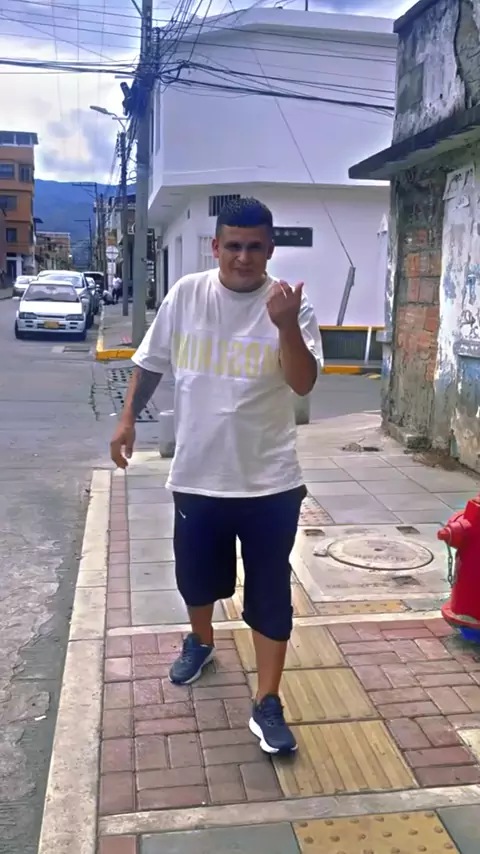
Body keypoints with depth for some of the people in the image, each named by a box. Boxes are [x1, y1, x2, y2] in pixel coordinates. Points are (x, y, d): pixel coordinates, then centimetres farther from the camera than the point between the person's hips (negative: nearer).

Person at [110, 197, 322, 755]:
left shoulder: (292, 307, -9)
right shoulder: (186, 295, -2)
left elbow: (303, 383, -18)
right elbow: (151, 362, 9)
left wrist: (286, 325, -31)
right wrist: (128, 418, 7)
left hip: (270, 481, -2)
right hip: (196, 475, 3)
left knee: (270, 593, 5)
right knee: (196, 574, 22)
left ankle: (267, 704, 19)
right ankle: (201, 642, 52)